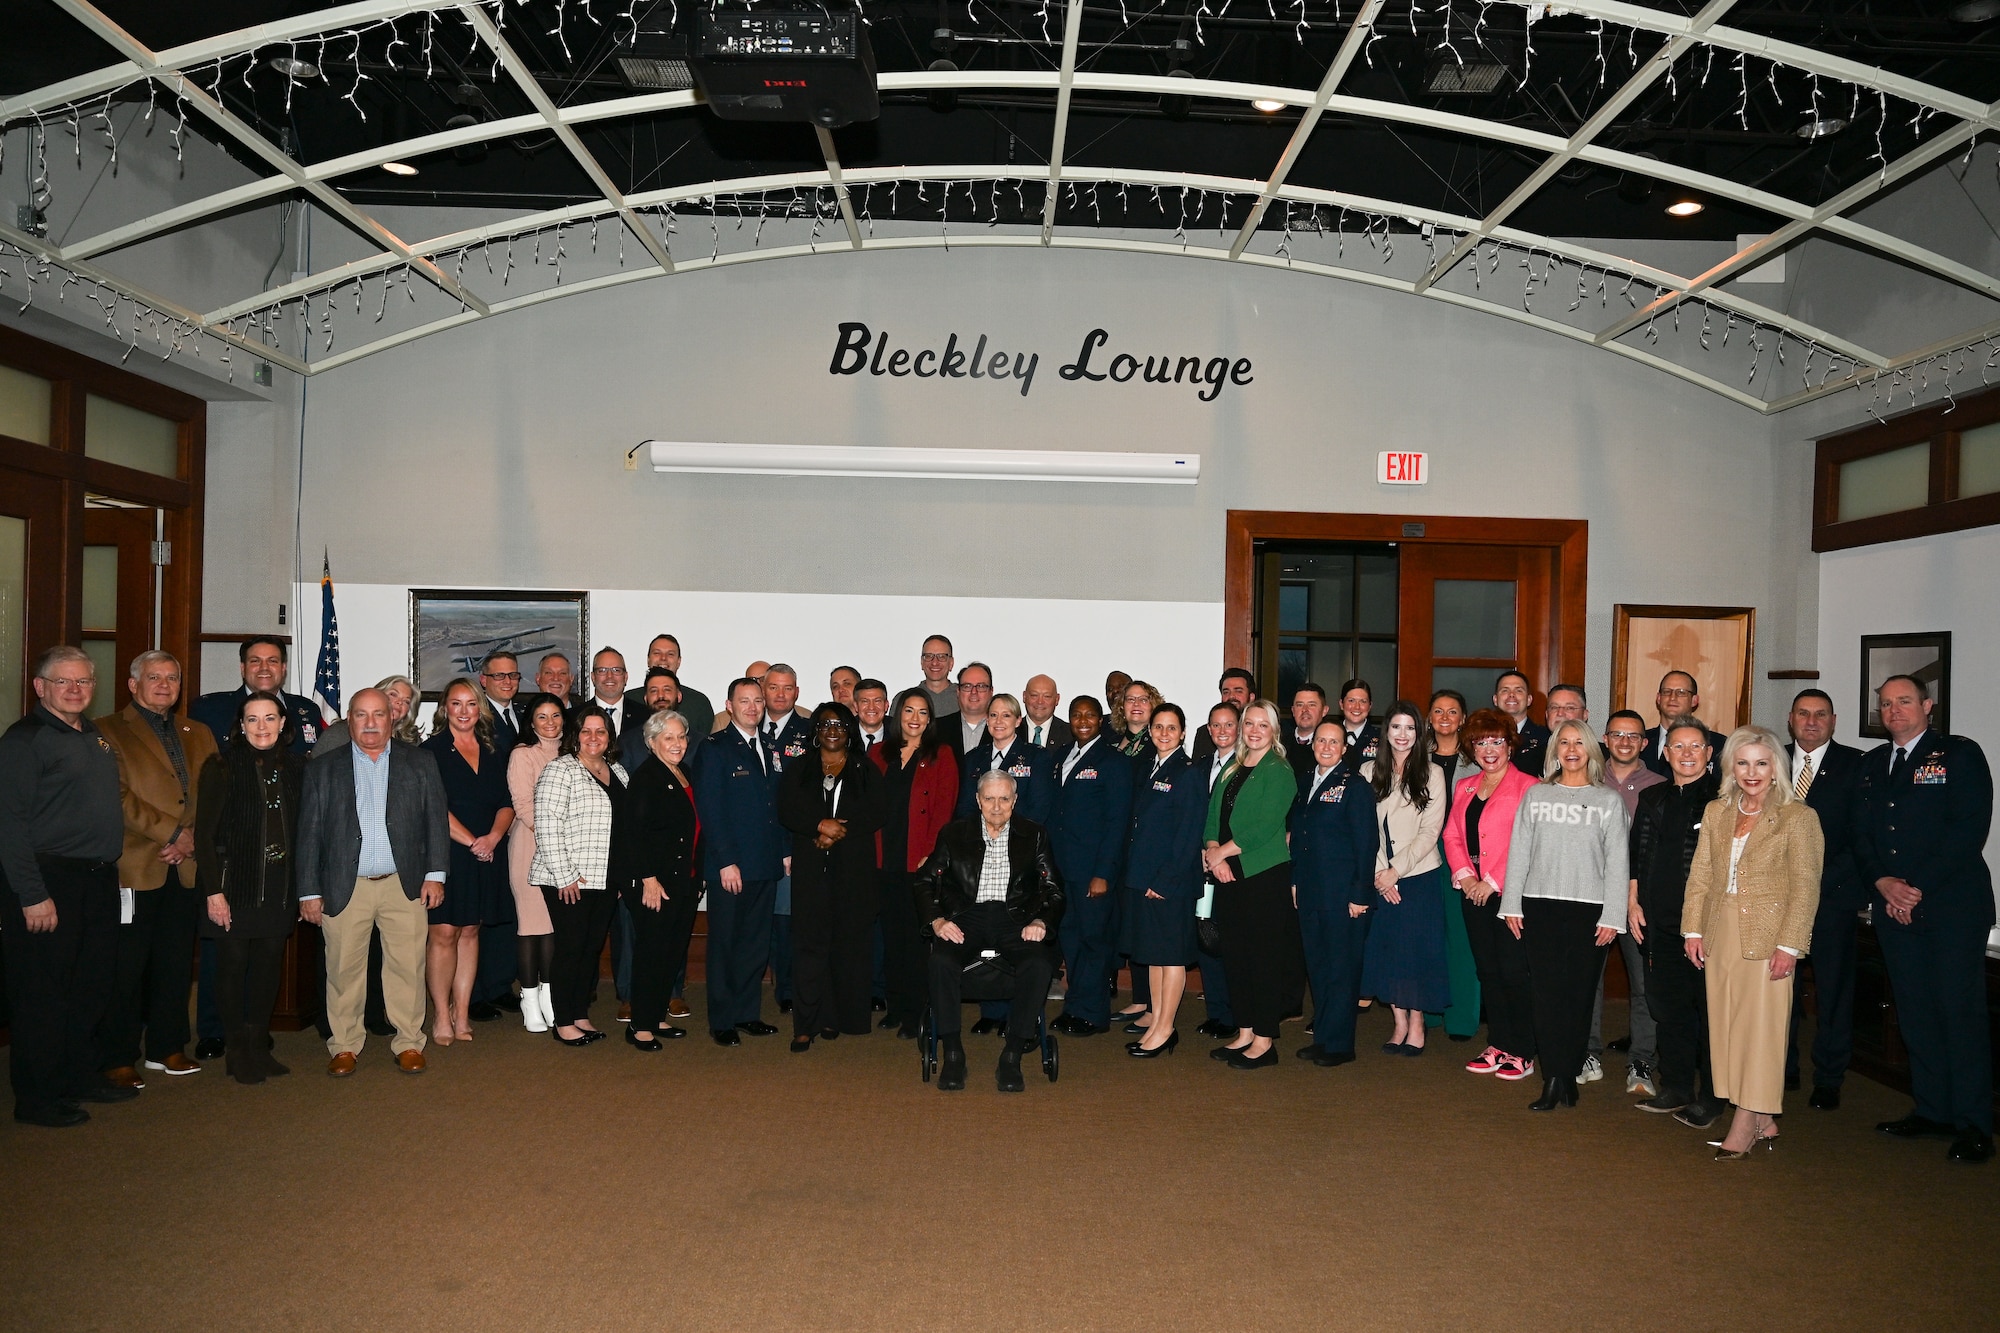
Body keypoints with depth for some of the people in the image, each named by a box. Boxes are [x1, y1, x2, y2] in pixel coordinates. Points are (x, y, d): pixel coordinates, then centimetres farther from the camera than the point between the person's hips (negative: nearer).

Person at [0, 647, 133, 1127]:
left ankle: (82, 1074, 28)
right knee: (42, 993, 0)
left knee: (92, 987, 15)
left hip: (100, 879, 8)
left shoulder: (96, 737, 15)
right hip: (49, 881, -8)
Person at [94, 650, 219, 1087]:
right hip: (134, 868, -5)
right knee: (125, 967, -1)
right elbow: (120, 797, -10)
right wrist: (174, 833, -14)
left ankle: (168, 1048, 21)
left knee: (176, 964, 9)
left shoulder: (199, 735, 18)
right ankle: (116, 1059, 8)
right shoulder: (109, 732, 1)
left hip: (186, 867, 5)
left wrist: (193, 840, -6)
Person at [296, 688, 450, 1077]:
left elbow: (437, 821, 7)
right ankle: (345, 1046, 18)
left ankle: (408, 1043, 12)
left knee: (407, 967, 1)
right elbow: (309, 833, 6)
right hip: (345, 887, 0)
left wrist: (435, 874, -1)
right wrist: (309, 891, 1)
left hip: (405, 884, 0)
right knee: (344, 970, 4)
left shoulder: (420, 763, 9)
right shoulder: (323, 768, 7)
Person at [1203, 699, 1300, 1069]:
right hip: (1229, 875, 7)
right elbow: (1213, 817, 12)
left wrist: (1222, 851, -12)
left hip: (1264, 874, -7)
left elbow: (1264, 828, -15)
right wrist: (1212, 851, -6)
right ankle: (1245, 1033, 21)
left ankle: (1264, 1041, 6)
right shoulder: (1231, 770, 14)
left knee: (1264, 957, -1)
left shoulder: (1279, 772, -7)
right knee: (1235, 955, 10)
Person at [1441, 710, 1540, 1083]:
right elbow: (1452, 835, 12)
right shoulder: (1464, 787, 15)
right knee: (1487, 970, 11)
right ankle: (1497, 1045, 20)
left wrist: (1493, 881, -14)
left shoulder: (1527, 788, -6)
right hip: (1473, 892, 6)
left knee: (1513, 971, -4)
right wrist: (1464, 874, -3)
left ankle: (1521, 1053, 5)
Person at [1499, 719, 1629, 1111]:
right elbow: (1519, 852, 10)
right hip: (1540, 907, 1)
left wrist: (1612, 916, -4)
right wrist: (1512, 905, 4)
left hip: (1588, 910, -1)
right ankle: (1555, 1080, 0)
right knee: (1547, 993, -3)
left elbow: (1617, 862, 2)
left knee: (1578, 994, 1)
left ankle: (1567, 1076, 10)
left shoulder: (1609, 801, 6)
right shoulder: (1536, 795, 10)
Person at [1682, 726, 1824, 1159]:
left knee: (1759, 1029, -2)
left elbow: (1805, 887, -7)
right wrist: (1693, 929, 4)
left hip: (1767, 940, -5)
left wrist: (1789, 945, -12)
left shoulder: (1797, 817, -4)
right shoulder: (1715, 813, 11)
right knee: (1726, 1027, 6)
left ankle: (1746, 1125, 5)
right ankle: (1764, 1123, 16)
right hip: (1720, 940, 5)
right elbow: (1700, 875, 11)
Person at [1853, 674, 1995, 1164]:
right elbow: (1862, 835, 14)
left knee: (1959, 1010, -5)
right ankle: (1932, 1109, 17)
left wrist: (1917, 887, -14)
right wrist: (1883, 882, -4)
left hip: (1953, 904, -5)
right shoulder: (1873, 765, 16)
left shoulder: (1960, 754, -1)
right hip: (1894, 905, 5)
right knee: (1914, 1012, 8)